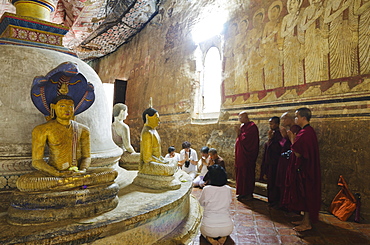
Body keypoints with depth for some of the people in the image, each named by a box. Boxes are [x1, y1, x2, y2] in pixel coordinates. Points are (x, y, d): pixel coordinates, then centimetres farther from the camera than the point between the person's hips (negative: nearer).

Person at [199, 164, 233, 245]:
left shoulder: (206, 189, -15)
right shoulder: (228, 189, -7)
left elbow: (201, 203, 4)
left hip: (209, 229, -2)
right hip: (227, 229, 2)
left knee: (202, 228, 34)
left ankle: (209, 238, 3)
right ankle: (224, 236, 9)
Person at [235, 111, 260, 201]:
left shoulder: (252, 126, -13)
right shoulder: (243, 126, 15)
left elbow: (245, 139, -20)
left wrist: (239, 134, -9)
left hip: (246, 155, -9)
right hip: (241, 155, 9)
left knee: (246, 173, -3)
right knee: (240, 172, 11)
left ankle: (248, 194, 7)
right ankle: (243, 193, 20)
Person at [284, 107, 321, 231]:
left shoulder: (305, 133, -22)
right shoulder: (309, 131, 10)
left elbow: (297, 153, -24)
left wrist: (292, 138, -13)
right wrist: (294, 138, 8)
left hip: (304, 169, -10)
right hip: (305, 168, 10)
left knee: (306, 194, 1)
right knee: (305, 195, 17)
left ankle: (307, 223, 14)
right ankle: (306, 219, 29)